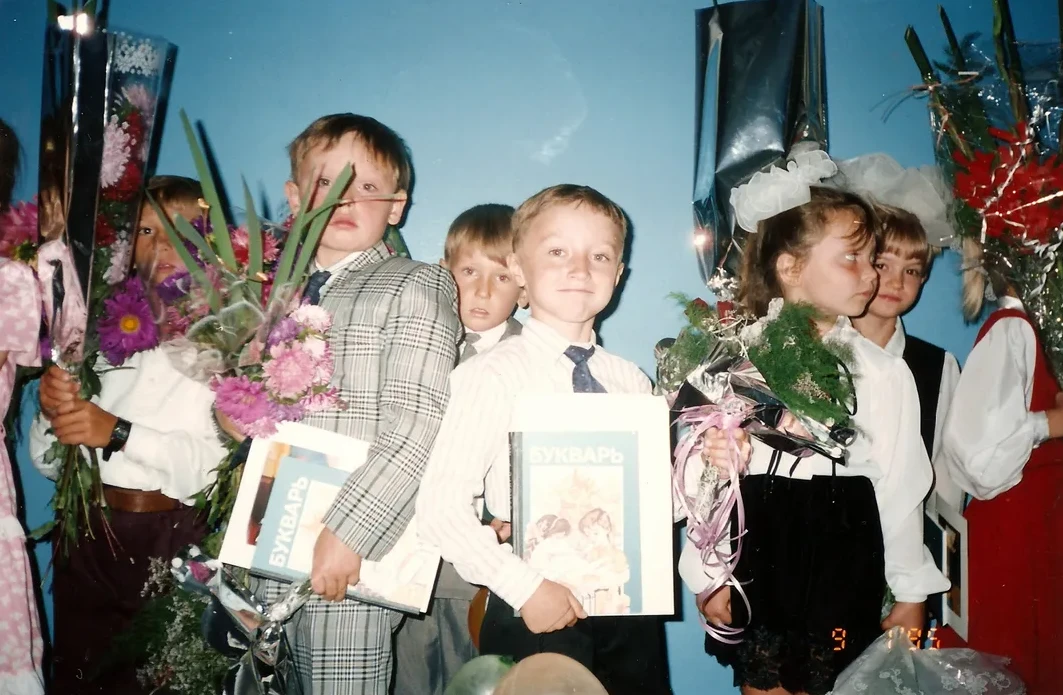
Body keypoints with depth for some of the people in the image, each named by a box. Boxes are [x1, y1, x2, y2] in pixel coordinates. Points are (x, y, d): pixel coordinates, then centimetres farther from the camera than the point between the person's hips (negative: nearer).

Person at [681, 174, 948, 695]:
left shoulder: (884, 371, -2)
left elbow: (900, 486, 1)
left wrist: (911, 594, 7)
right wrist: (707, 575, -1)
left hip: (844, 562, 0)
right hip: (758, 558, 0)